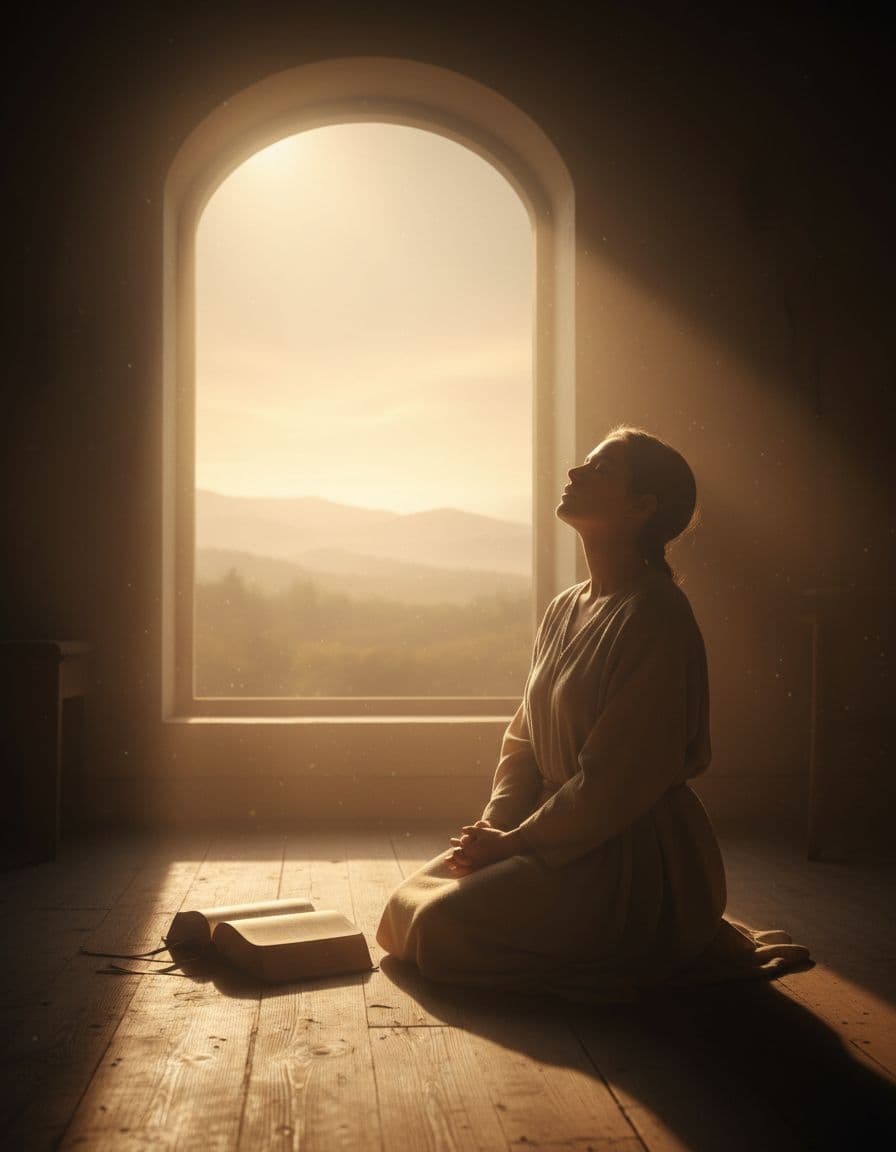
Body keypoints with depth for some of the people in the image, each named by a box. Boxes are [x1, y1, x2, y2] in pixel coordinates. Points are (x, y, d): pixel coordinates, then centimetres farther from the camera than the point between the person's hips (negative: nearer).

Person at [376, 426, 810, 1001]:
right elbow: (523, 740, 12)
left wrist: (515, 842, -13)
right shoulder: (566, 609, 9)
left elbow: (617, 782, -21)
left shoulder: (656, 616, -19)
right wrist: (493, 829, -3)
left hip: (639, 862, -9)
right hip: (567, 840, 9)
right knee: (408, 904, 4)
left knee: (441, 930, -19)